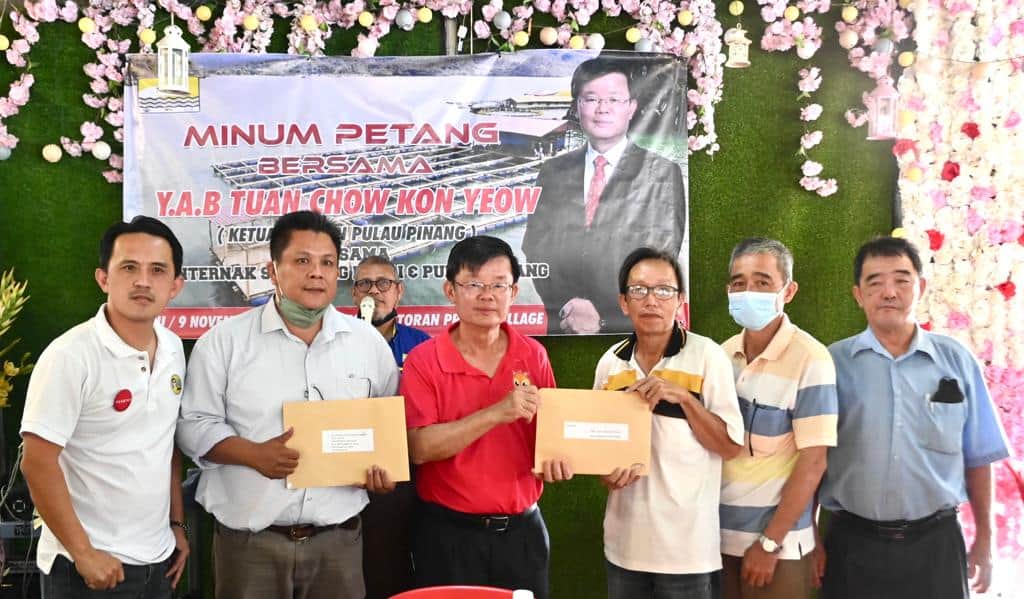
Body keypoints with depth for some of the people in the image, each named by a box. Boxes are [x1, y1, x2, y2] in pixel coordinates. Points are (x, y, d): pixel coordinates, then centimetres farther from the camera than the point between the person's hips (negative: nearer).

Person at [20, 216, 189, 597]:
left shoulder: (173, 348, 2)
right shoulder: (71, 355, -17)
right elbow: (38, 463, -17)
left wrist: (177, 523, 12)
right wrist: (83, 552, -16)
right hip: (91, 566, -6)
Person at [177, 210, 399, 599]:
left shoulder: (368, 341, 6)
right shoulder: (225, 340, -2)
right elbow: (194, 424, -2)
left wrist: (385, 467, -5)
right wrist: (254, 454, -17)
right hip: (250, 539, -2)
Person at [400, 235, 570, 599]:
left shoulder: (534, 356, 1)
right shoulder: (424, 361, -9)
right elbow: (420, 448, -18)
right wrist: (497, 413, -25)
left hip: (522, 529, 3)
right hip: (449, 533, -3)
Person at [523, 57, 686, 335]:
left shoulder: (663, 175, 3)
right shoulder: (552, 172, 12)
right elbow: (535, 251, 7)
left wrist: (605, 319, -11)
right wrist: (565, 309, -8)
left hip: (630, 327, -2)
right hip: (558, 325, 2)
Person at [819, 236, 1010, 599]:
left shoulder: (955, 360, 0)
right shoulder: (833, 363, -4)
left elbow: (977, 458, 6)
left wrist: (984, 538, 8)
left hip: (937, 543, 1)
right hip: (853, 545, -1)